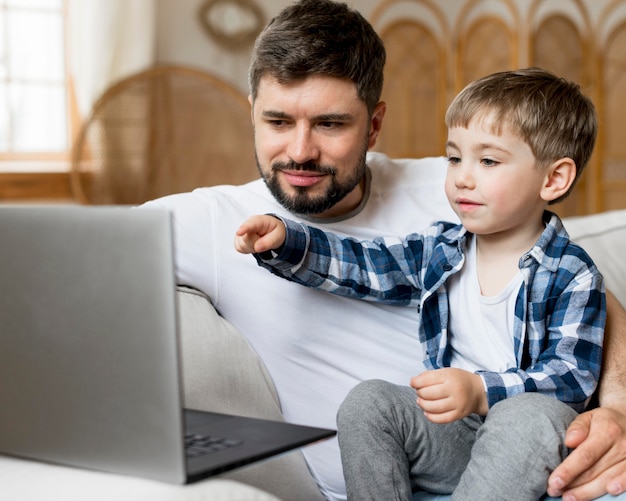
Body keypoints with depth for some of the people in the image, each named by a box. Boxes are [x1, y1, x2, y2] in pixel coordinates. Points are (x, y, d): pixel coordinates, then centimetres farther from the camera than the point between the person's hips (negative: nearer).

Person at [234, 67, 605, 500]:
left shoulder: (572, 276, -9)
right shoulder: (438, 250, 6)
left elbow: (572, 376, -17)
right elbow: (356, 264, 4)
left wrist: (481, 391, -31)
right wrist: (282, 241, -13)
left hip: (533, 448, -4)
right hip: (451, 437, 5)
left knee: (529, 414, -37)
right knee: (368, 401, -18)